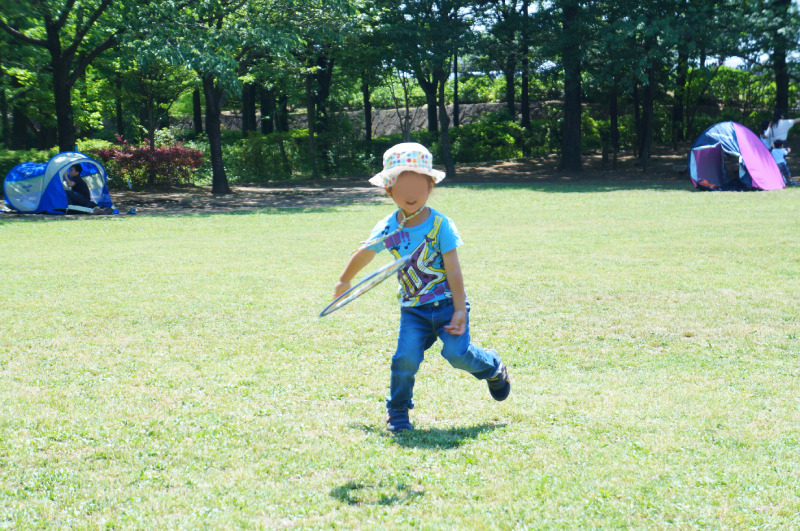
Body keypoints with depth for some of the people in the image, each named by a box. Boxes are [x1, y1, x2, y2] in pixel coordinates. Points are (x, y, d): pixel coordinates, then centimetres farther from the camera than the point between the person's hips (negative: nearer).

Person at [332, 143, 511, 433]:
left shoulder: (440, 225, -9)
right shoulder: (387, 229, -1)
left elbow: (453, 270, -10)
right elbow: (364, 254, 19)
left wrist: (460, 310, -14)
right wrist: (345, 281, 33)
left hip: (447, 303, -2)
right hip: (413, 309, 2)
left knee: (457, 352, -14)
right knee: (405, 358, -14)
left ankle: (494, 368, 20)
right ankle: (397, 412, 9)